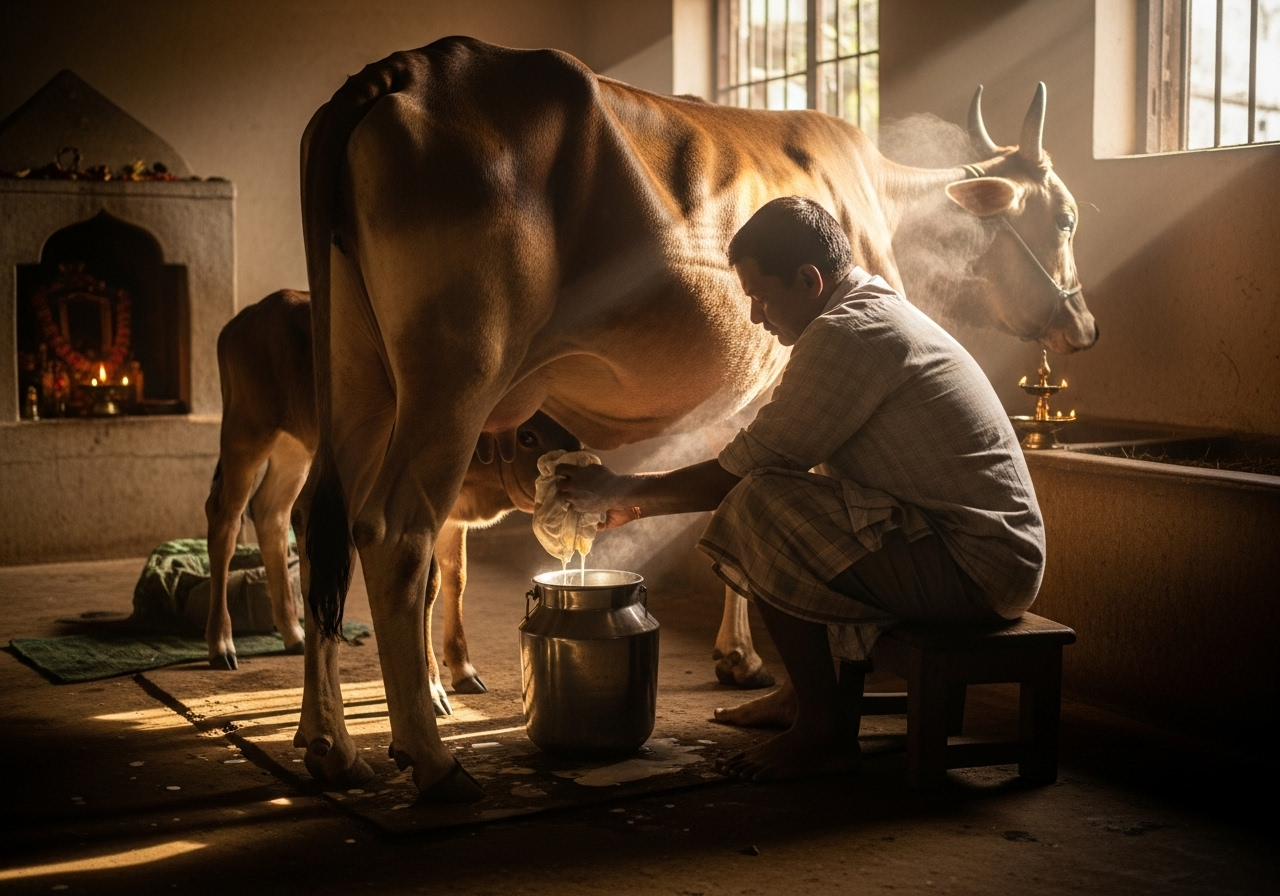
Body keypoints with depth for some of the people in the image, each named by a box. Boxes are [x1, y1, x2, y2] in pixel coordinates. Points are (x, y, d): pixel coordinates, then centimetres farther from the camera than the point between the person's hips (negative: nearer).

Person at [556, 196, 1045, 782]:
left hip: (978, 569, -11)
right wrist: (640, 503, 15)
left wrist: (623, 493, -1)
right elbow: (769, 459, 18)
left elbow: (738, 474, -16)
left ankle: (824, 729, -8)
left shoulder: (846, 334, -17)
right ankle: (803, 693, 23)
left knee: (759, 507, -19)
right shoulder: (879, 311, 16)